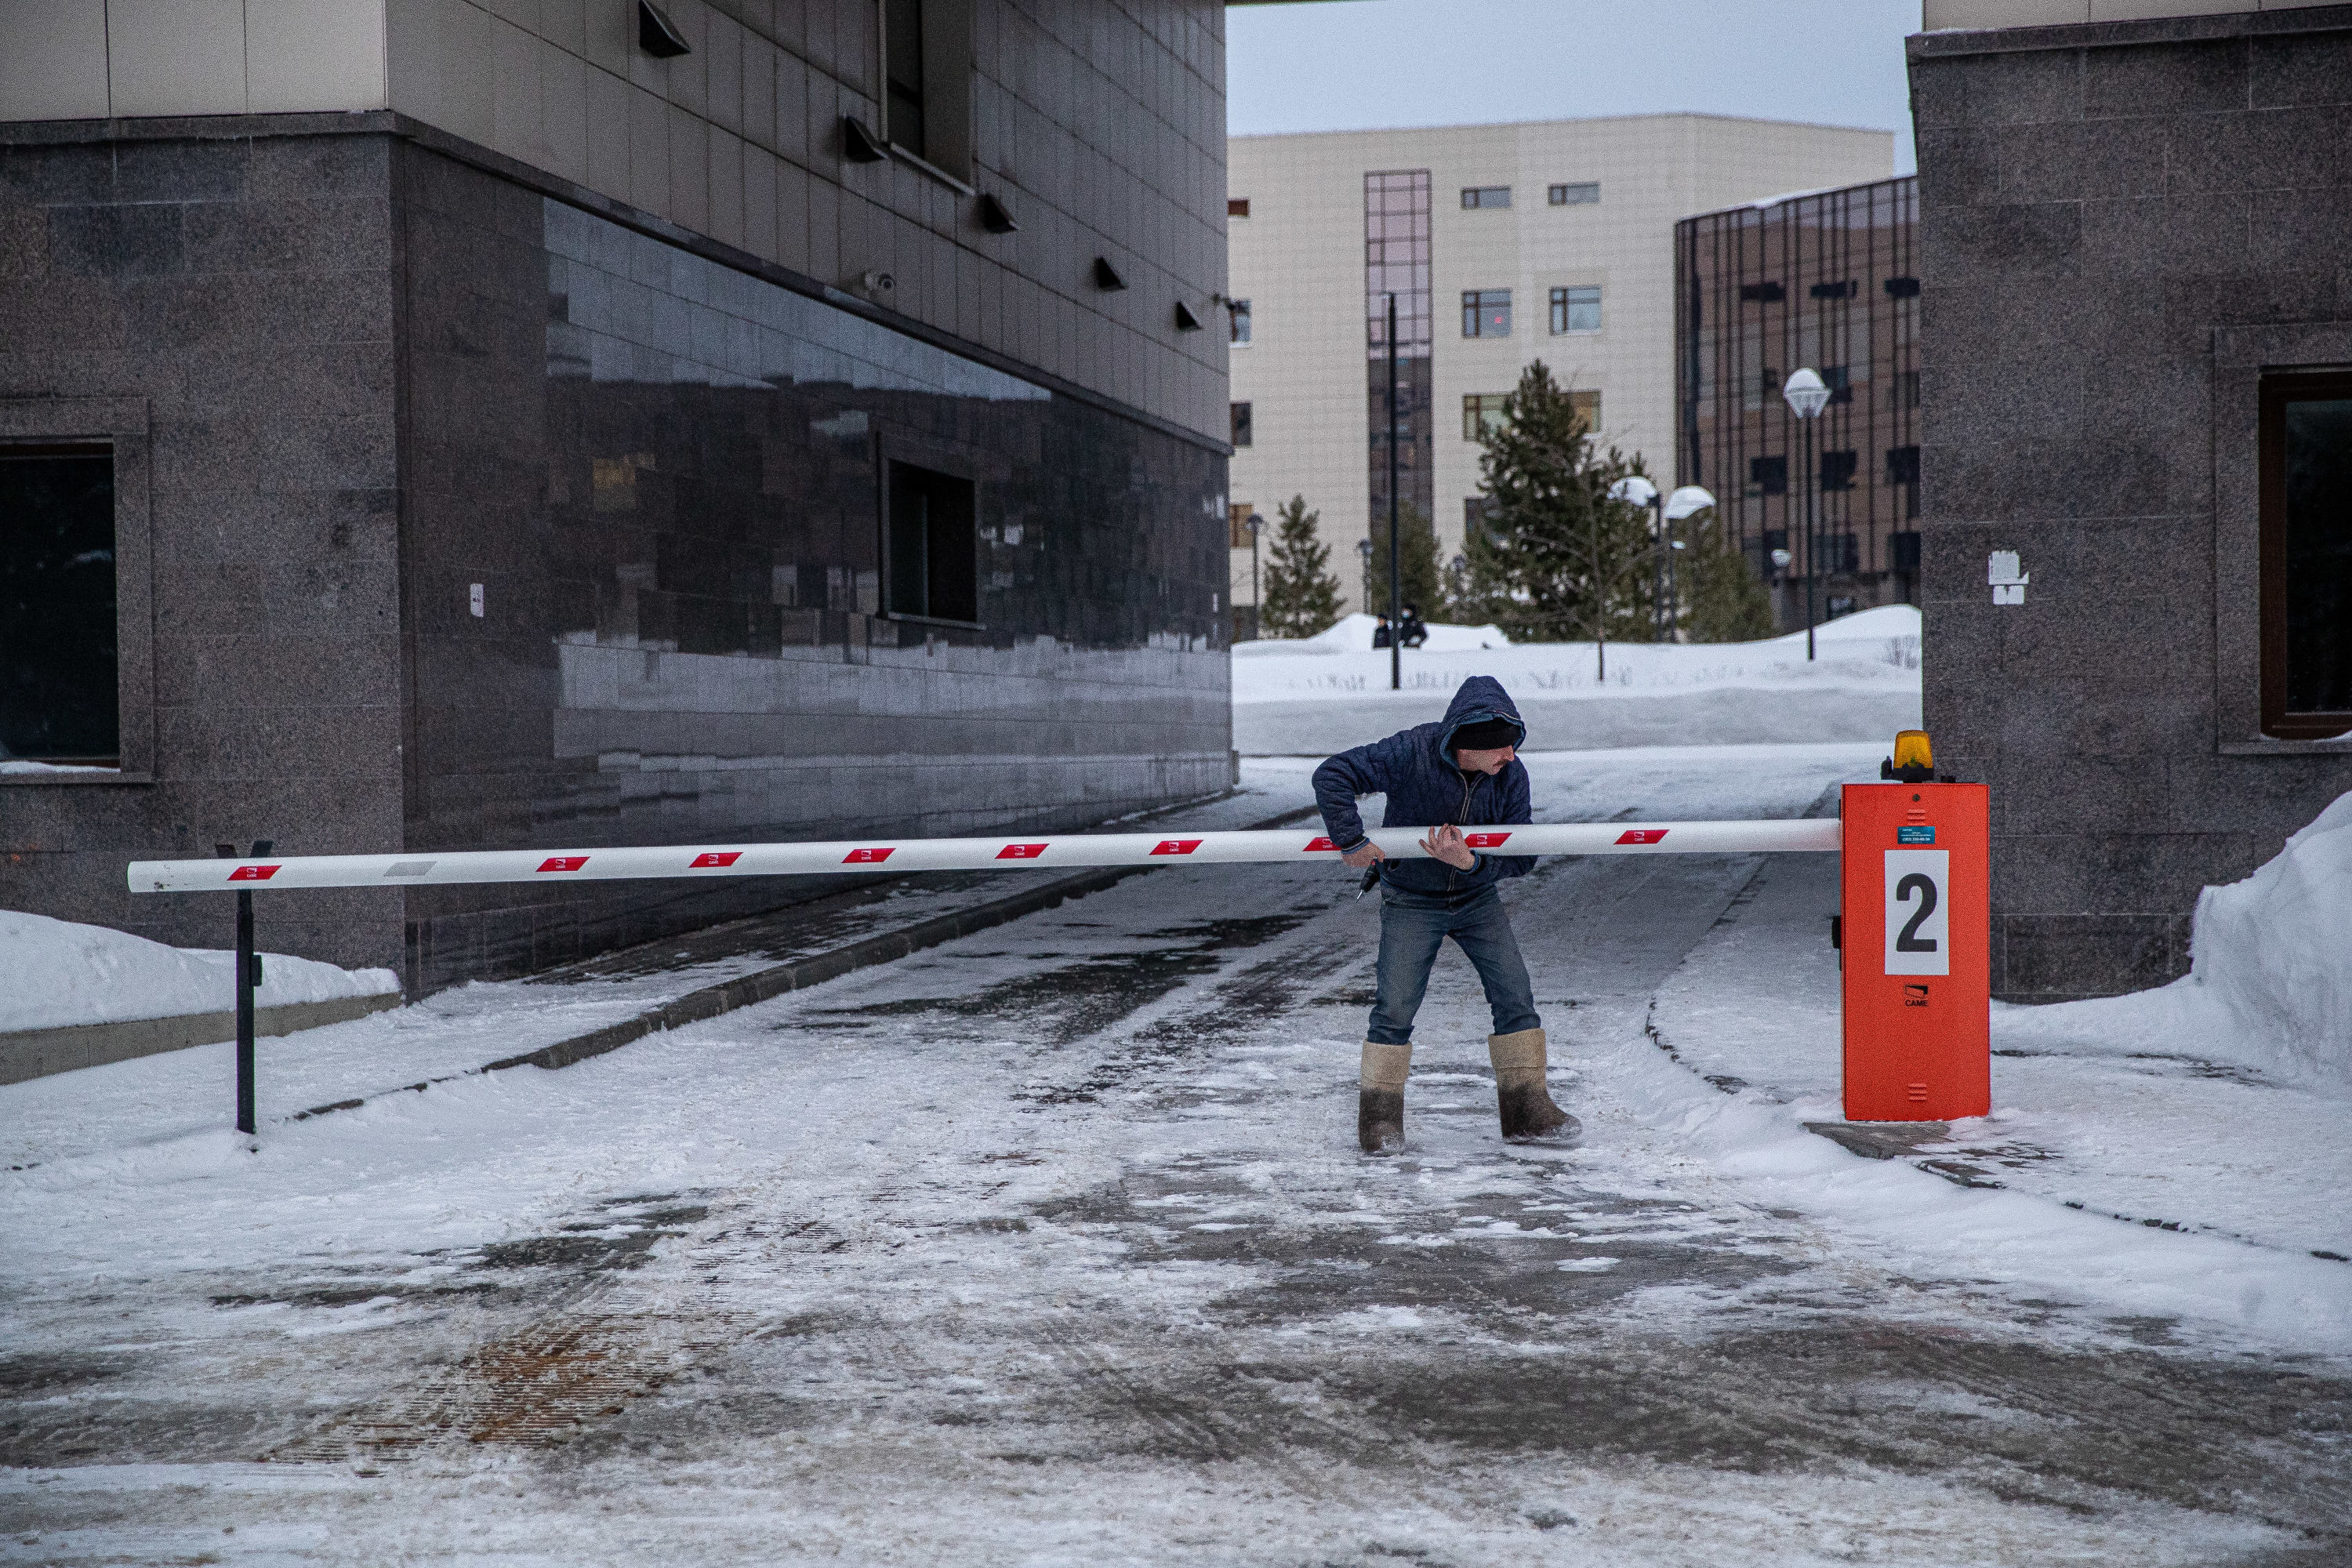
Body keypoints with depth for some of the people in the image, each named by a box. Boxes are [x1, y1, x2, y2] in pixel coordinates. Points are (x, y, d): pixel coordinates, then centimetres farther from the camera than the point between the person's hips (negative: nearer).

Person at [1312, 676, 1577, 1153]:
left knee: (1515, 997, -2)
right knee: (1395, 1007, -8)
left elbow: (1521, 856, -12)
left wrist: (1472, 863, -30)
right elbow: (1332, 775, -24)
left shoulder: (1511, 773, -15)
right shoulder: (1410, 753, -25)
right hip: (1411, 902, -3)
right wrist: (1352, 840, -28)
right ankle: (1380, 1115, 5)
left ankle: (1527, 1108, 8)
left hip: (1478, 898, 3)